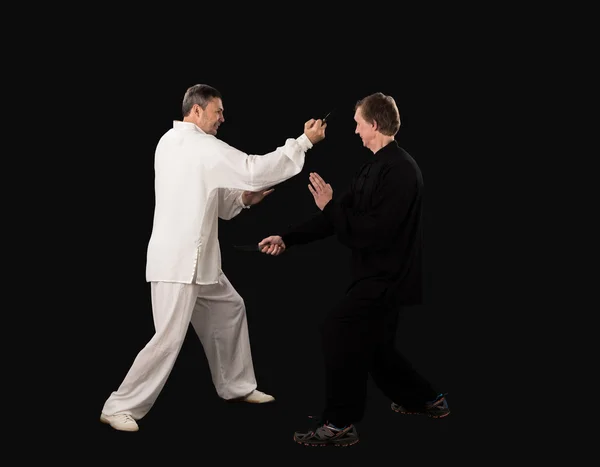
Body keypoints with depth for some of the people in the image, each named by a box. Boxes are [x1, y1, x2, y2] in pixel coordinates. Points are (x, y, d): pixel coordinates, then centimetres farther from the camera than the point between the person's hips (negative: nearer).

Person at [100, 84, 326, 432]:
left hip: (193, 258, 11)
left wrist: (244, 198, 6)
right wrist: (305, 141, -12)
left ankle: (236, 386, 33)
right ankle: (120, 406, 2)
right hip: (178, 261, -11)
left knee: (229, 309, 20)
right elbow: (255, 170, -19)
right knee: (170, 338, -8)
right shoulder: (202, 146, -16)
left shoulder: (171, 142, 15)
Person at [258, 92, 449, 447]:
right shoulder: (378, 166, 12)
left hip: (388, 277, -10)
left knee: (339, 331, -14)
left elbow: (374, 231, -26)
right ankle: (428, 400, 37)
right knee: (376, 349, 18)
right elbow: (347, 213, 11)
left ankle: (340, 424, -5)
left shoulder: (399, 171, -20)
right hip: (380, 274, 10)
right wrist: (287, 239, 6)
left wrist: (330, 206, -19)